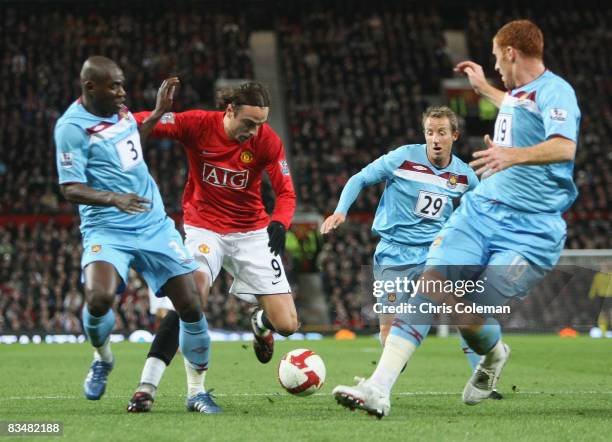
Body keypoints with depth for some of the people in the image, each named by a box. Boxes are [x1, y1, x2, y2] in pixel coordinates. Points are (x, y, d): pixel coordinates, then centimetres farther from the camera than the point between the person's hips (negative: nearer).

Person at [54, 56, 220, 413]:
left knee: (191, 306, -1)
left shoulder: (120, 110, 7)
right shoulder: (72, 127, -13)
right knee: (99, 299, -30)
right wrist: (114, 199, -31)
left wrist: (160, 110, 22)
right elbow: (71, 189, -15)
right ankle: (102, 359, 4)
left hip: (155, 225, 6)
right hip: (108, 231, -6)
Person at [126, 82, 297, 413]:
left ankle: (261, 323, 38)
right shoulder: (198, 125, -16)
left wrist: (279, 223, -29)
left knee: (287, 325, -4)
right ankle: (148, 385, -28)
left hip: (251, 233, 2)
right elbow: (144, 123, -16)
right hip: (204, 228, -2)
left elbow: (286, 192, -10)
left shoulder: (266, 140, -12)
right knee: (194, 290, -33)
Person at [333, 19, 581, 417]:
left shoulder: (554, 91, -10)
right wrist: (483, 88, 55)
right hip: (479, 209, 7)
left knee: (470, 318, -12)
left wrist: (514, 154, -44)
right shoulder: (519, 93, 17)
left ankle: (494, 357, 26)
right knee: (431, 288, -15)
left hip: (530, 231, -7)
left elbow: (564, 147, -29)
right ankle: (378, 389, -23)